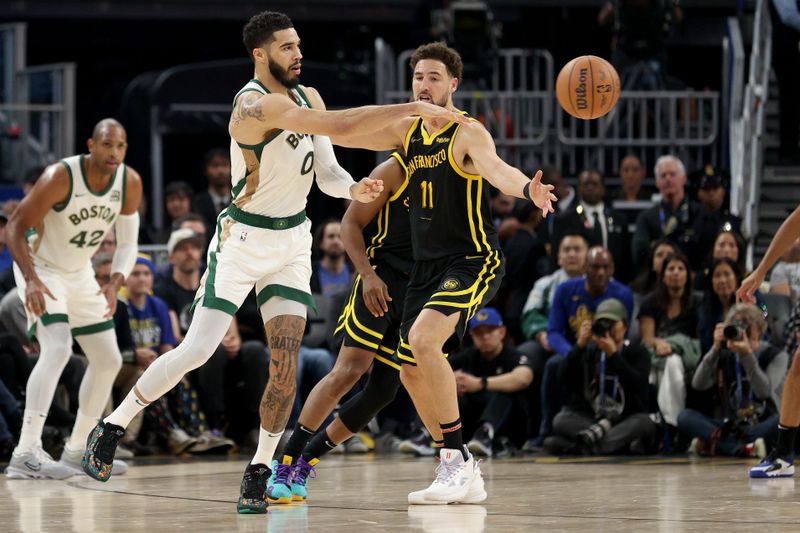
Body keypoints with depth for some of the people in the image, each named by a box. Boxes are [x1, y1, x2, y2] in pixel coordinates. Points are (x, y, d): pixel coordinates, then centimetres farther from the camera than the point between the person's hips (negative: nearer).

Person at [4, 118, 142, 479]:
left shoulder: (130, 183, -10)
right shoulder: (61, 177, -27)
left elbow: (128, 242, -1)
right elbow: (16, 225, -23)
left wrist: (115, 284, -19)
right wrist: (31, 280, -35)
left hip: (80, 274, 7)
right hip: (41, 270, -7)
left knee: (109, 361, 9)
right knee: (57, 348, -27)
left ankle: (76, 452, 24)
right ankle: (25, 454, -33)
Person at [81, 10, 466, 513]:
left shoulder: (308, 97, 3)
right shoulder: (256, 104, -24)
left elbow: (327, 172, 5)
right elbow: (338, 127, -34)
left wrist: (353, 189, -19)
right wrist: (414, 109, -32)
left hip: (293, 240, 6)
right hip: (243, 239, -6)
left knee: (286, 361, -6)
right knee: (197, 350, -9)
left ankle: (259, 473, 2)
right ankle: (111, 428, 8)